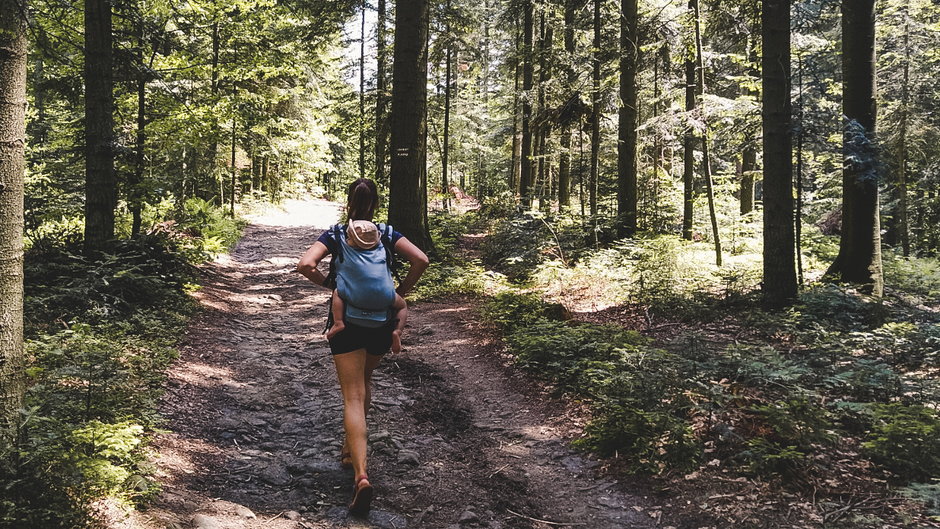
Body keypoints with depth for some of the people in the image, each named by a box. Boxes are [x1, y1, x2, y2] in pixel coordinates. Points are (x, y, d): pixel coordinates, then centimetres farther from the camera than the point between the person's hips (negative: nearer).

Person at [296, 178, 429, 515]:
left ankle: (361, 474, -21)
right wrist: (401, 293, 3)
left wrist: (328, 284, 3)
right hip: (381, 320, 2)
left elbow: (306, 265, -14)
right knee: (365, 379, 28)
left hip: (346, 320, -2)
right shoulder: (387, 234, 4)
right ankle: (352, 447, 37)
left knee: (353, 397, -5)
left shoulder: (334, 235, 1)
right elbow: (421, 260, -9)